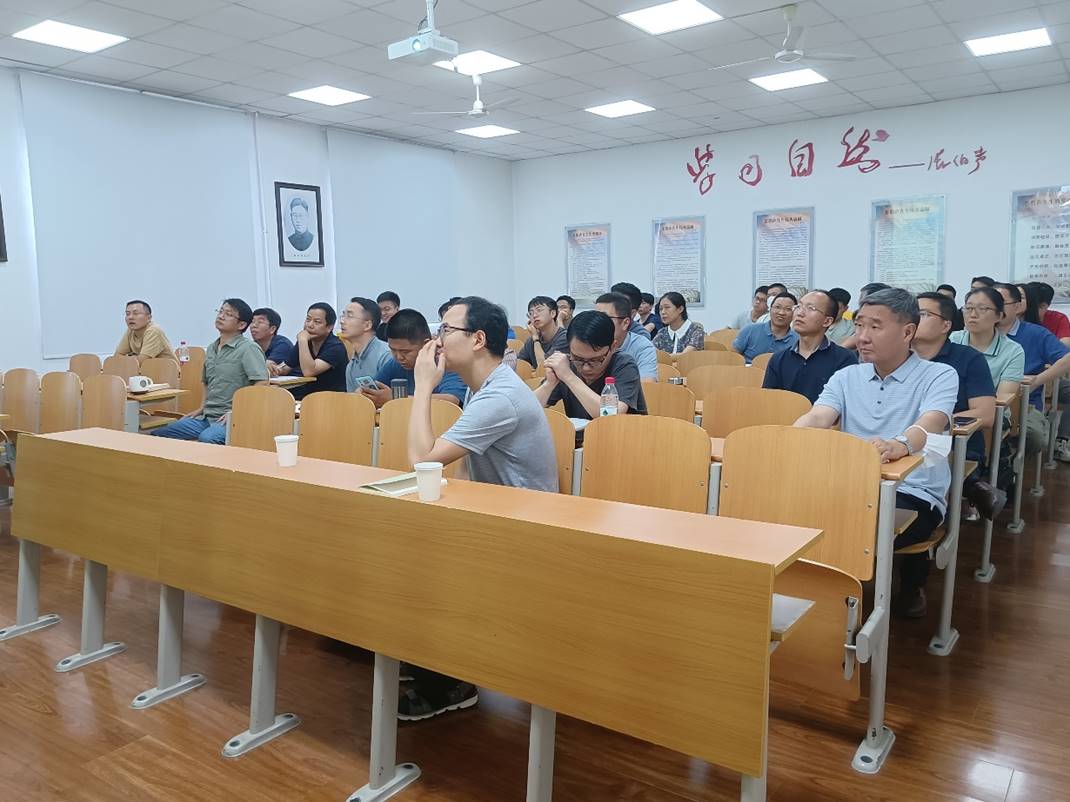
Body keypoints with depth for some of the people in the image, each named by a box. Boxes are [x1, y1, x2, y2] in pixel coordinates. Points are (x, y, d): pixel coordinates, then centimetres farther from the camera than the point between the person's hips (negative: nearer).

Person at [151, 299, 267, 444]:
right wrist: (202, 408, 18)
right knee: (159, 434, -3)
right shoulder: (211, 349, 17)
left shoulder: (248, 348, -8)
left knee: (207, 439, -37)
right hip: (207, 416, 8)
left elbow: (262, 383, -17)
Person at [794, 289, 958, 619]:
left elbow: (929, 425, -21)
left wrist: (898, 445, -45)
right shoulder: (846, 377, 14)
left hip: (914, 494, -4)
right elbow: (817, 418, -4)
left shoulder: (940, 375, 1)